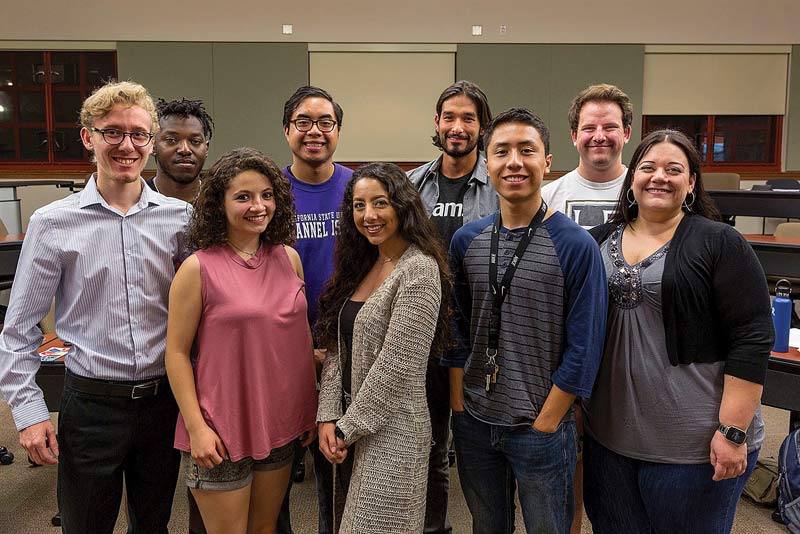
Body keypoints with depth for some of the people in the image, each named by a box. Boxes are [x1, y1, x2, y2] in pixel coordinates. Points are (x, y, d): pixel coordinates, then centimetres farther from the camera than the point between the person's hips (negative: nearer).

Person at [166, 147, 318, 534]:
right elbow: (176, 352, -9)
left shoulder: (289, 258, 2)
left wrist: (310, 407, 9)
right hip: (221, 432, -4)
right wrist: (196, 427, -13)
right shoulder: (198, 268, -12)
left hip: (280, 423, 5)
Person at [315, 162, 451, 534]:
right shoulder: (361, 265, 7)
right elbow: (337, 349, 6)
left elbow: (397, 366, -20)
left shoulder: (419, 269, -17)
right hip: (351, 427, 8)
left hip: (392, 429, -7)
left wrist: (348, 428, -12)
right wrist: (329, 418, -3)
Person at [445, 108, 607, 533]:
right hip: (474, 425, 4)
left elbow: (583, 348, -12)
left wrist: (544, 423, -11)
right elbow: (458, 329, 5)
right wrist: (459, 405, 2)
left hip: (541, 429, -3)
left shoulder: (576, 246, -13)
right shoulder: (466, 240, 0)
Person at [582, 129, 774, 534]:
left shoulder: (720, 244, -8)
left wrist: (733, 430, -15)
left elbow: (752, 341, -11)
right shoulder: (600, 240, 5)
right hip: (608, 436, 5)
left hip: (693, 447, -4)